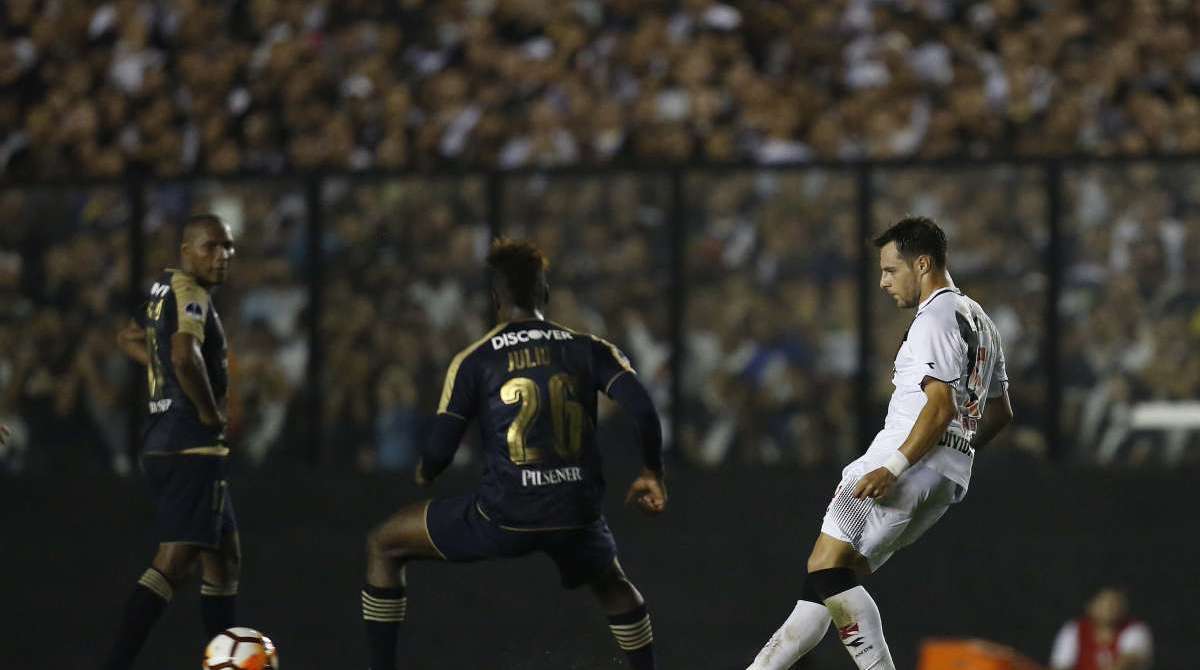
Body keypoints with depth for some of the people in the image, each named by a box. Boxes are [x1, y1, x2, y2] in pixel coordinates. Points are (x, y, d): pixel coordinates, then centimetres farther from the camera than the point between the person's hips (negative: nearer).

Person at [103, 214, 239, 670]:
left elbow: (129, 338, 34)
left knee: (224, 556, 16)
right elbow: (185, 355, -31)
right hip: (192, 446, -11)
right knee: (175, 560, -16)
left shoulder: (165, 290, 16)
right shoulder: (190, 292, -12)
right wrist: (210, 410, -17)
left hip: (163, 441, 11)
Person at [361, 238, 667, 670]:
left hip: (504, 517, -3)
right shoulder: (589, 349, 7)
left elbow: (439, 450, 0)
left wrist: (425, 472, 24)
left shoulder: (474, 361, 1)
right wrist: (652, 474, 11)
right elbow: (643, 411, -5)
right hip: (577, 516, 3)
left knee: (383, 546, 17)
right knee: (611, 585, 36)